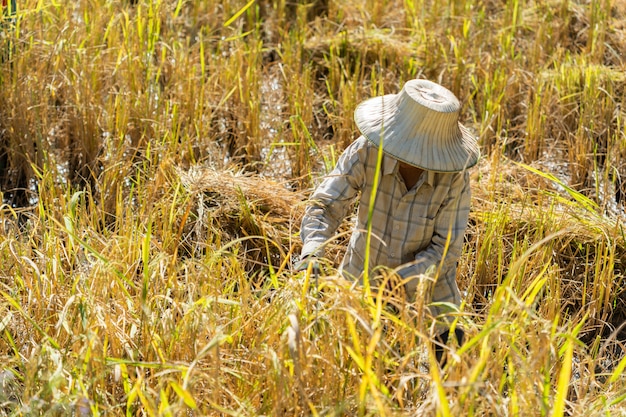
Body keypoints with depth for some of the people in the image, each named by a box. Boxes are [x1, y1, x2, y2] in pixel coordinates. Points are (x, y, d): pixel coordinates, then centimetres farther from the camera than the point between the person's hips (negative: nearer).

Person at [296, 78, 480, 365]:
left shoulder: (454, 177, -27)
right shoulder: (366, 152, -26)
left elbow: (446, 249, -22)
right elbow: (324, 206, -27)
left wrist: (401, 280, -35)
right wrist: (311, 254, -46)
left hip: (424, 286, -1)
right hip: (364, 274, 1)